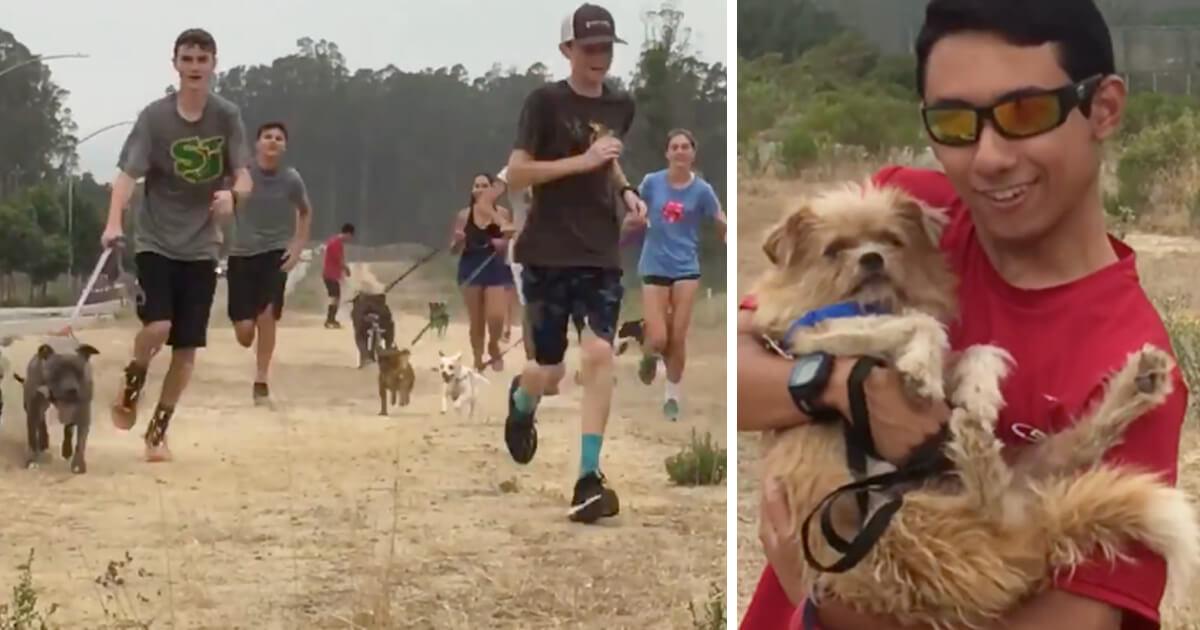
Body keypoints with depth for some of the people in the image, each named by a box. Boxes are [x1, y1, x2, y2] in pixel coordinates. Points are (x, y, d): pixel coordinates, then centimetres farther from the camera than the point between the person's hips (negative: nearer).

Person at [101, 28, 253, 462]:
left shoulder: (227, 117, -1)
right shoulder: (155, 117, -8)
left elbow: (244, 178, -5)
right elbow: (128, 175, -14)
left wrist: (232, 195, -30)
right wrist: (114, 223, -32)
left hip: (201, 248, 3)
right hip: (155, 243, -2)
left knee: (187, 348, 2)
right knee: (157, 327, -21)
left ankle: (157, 431, 18)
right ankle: (130, 387, 10)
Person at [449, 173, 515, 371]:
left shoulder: (503, 214, -3)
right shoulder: (464, 216, 0)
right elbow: (454, 249, 5)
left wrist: (505, 244, -18)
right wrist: (459, 241, -16)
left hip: (496, 269, -1)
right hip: (471, 269, 1)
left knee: (496, 317, -11)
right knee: (476, 321, 6)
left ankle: (493, 347, 20)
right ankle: (478, 359, 21)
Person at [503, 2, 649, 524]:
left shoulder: (621, 106, 8)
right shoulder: (546, 102, -9)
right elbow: (515, 175, -14)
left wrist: (627, 192, 7)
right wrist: (582, 161, -22)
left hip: (600, 254, 3)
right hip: (547, 255, -3)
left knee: (600, 353, -14)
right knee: (550, 371, 6)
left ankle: (588, 480, -12)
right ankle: (521, 403, 45)